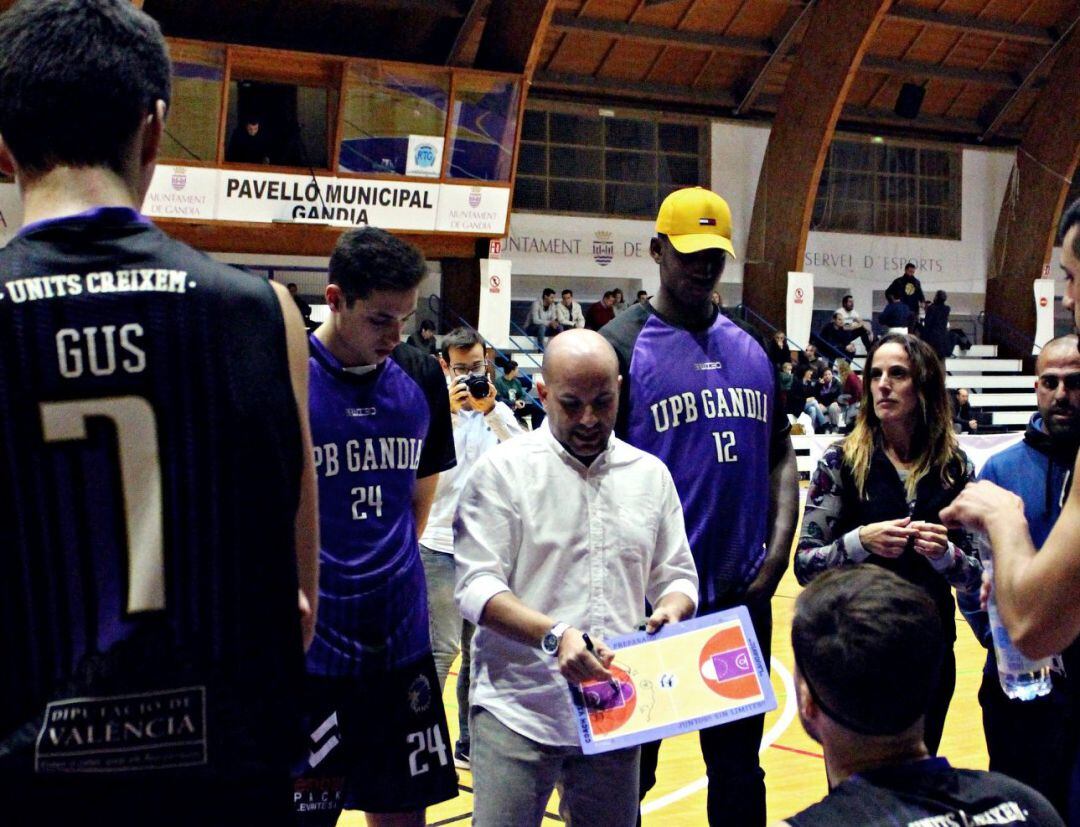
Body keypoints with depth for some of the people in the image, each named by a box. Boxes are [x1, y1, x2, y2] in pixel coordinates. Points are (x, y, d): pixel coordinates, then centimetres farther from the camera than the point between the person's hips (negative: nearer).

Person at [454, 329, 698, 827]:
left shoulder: (651, 475, 10)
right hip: (518, 711, -4)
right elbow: (476, 586, -9)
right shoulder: (504, 469, -3)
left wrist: (671, 609, -10)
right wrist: (554, 635, -24)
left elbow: (677, 576, 14)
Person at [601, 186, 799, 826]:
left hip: (744, 594, 5)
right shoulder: (622, 345, -6)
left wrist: (778, 549, 0)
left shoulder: (753, 350, 10)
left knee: (739, 764, 17)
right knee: (630, 767, 9)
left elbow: (781, 454, 14)